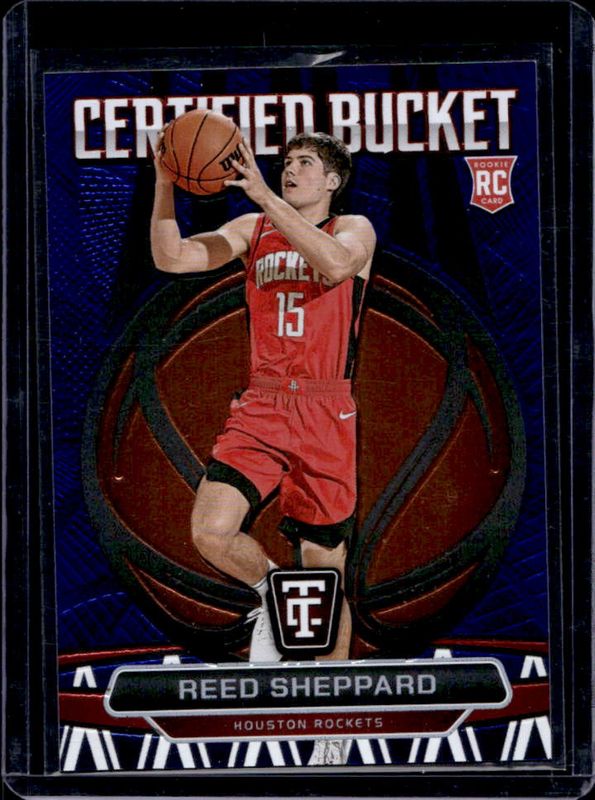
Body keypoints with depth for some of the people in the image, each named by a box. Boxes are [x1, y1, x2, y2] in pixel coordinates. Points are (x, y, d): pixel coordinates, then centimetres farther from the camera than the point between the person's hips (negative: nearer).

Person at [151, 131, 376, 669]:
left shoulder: (354, 230, 3)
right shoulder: (252, 230, 13)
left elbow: (336, 265, -22)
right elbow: (171, 258, 1)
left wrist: (265, 196, -24)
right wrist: (164, 184, -12)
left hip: (325, 416, -3)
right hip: (260, 408, 3)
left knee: (325, 573, 3)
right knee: (209, 532, -18)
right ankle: (270, 590, 14)